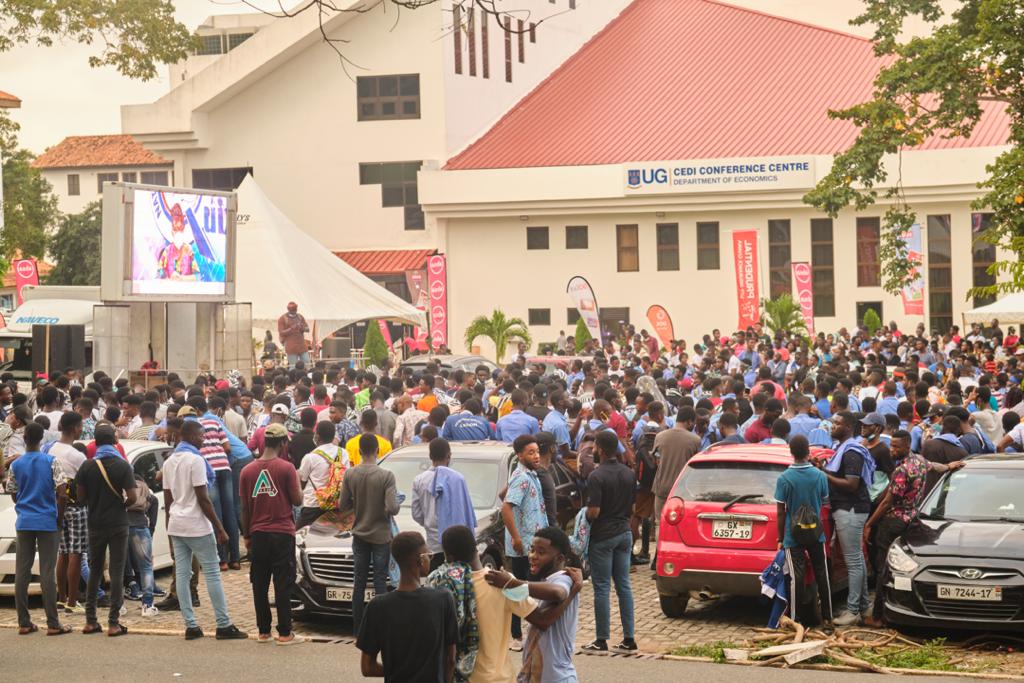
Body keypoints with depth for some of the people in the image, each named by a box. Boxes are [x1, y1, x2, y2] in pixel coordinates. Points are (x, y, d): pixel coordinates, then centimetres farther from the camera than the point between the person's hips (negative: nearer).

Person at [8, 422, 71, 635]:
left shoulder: (16, 465, 2)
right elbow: (61, 492, -11)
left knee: (22, 572, 6)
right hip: (48, 522, -3)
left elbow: (13, 494, 10)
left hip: (24, 522, 3)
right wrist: (60, 515, 3)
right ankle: (52, 624, -2)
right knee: (47, 573, -2)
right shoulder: (51, 462, -6)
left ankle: (24, 623, 8)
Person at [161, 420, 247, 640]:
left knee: (182, 574, 5)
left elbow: (168, 500, 15)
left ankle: (191, 626, 4)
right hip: (197, 526, -8)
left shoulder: (169, 462, 12)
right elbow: (203, 500, -15)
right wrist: (220, 529, -12)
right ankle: (224, 625, -3)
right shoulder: (195, 459, -13)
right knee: (212, 573, -3)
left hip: (176, 525, 8)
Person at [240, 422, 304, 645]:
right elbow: (297, 500, -7)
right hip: (282, 534, -3)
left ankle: (263, 631, 13)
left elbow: (245, 508, 7)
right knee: (283, 584, 0)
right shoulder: (286, 468, -9)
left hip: (258, 534, 3)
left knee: (260, 585, 10)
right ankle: (284, 633, 0)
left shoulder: (248, 470, 3)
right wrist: (297, 481, 11)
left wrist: (246, 536, 15)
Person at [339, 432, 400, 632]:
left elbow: (343, 506, -2)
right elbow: (392, 508, -21)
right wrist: (393, 505, 1)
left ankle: (358, 628, 14)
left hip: (359, 534, 3)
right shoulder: (386, 476, -17)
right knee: (380, 582, 4)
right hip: (380, 535, -3)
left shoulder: (350, 475, -6)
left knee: (359, 581, 11)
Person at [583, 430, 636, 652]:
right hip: (624, 533, 6)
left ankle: (602, 640, 4)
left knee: (602, 588, 0)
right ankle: (629, 638, 11)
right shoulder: (629, 474, 5)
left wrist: (583, 513, 1)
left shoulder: (596, 476, -18)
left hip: (603, 536, -6)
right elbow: (632, 507, 12)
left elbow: (594, 512, -20)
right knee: (624, 585, 11)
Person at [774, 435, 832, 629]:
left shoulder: (784, 479, -12)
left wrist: (781, 538, -1)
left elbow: (781, 512, -9)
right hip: (816, 533, 2)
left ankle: (796, 620, 0)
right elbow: (825, 502, 7)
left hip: (793, 535, -2)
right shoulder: (820, 476, -5)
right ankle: (827, 618, 14)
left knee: (797, 577, -1)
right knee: (822, 576, 10)